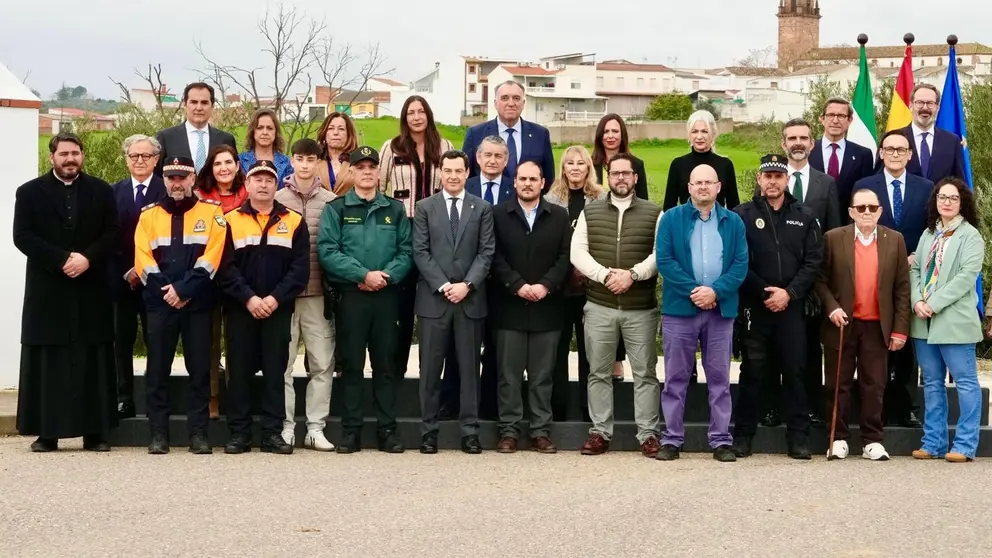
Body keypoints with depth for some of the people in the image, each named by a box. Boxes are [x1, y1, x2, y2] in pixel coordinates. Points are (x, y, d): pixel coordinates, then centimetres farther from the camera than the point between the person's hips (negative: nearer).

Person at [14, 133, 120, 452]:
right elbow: (23, 236, -4)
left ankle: (95, 432, 5)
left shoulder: (101, 191, 10)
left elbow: (112, 234, 2)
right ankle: (47, 433, 4)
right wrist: (62, 259, -15)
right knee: (47, 363, 0)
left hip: (91, 291, 1)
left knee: (93, 362, 2)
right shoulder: (30, 192, 6)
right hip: (47, 291, -1)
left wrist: (87, 258, -15)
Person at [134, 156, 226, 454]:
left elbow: (211, 257, -6)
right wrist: (166, 292, -10)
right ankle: (158, 434, 7)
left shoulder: (212, 211, 3)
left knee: (199, 369, 1)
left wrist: (183, 289, -13)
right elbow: (143, 259, 1)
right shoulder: (149, 214, 9)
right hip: (159, 304, 2)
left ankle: (199, 433, 7)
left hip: (199, 304, -1)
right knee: (157, 370, 1)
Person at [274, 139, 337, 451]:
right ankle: (286, 427, 10)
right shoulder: (277, 199, 3)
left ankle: (316, 429, 9)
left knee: (323, 363, 1)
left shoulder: (330, 202, 3)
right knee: (282, 362, 2)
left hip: (318, 293, 0)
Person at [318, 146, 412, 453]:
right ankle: (351, 430, 6)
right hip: (350, 295, -2)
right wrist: (363, 274, -15)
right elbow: (327, 251, -8)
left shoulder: (395, 209, 11)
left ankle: (387, 429, 10)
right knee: (351, 364, 1)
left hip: (387, 296, 2)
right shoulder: (336, 208, 3)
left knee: (386, 363, 5)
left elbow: (406, 251, 3)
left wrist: (387, 275, -14)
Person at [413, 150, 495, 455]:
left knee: (469, 367, 4)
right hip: (433, 298, 0)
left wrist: (467, 284, -11)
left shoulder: (482, 208, 8)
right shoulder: (425, 207, 7)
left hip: (470, 299, 0)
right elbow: (420, 252, 0)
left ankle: (469, 430, 8)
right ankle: (429, 430, 9)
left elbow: (487, 252, 1)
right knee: (430, 368, 2)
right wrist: (443, 285, -11)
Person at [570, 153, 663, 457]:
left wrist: (632, 274, -17)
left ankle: (648, 434, 6)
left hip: (641, 308, -1)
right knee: (598, 372, 6)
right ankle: (600, 432, 13)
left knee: (645, 372, 1)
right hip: (599, 306, 1)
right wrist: (605, 274, -13)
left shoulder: (653, 213, 5)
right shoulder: (590, 212, 9)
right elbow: (577, 253, 1)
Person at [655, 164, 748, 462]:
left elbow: (740, 264, 1)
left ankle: (721, 440, 11)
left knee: (719, 378, 5)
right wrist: (693, 290, -14)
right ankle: (672, 439, 10)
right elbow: (664, 259, -5)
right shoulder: (671, 218, 3)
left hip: (721, 309, 1)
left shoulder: (733, 222, 8)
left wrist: (715, 291, -14)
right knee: (676, 378, 3)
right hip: (680, 307, -1)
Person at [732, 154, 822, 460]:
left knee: (795, 371, 3)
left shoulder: (804, 216, 9)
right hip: (754, 306, -1)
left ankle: (798, 438, 9)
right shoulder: (742, 215, 3)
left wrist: (789, 292, -9)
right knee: (752, 372, 3)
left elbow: (813, 262, 3)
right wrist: (764, 292, -9)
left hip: (791, 306, 1)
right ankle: (743, 435, 10)